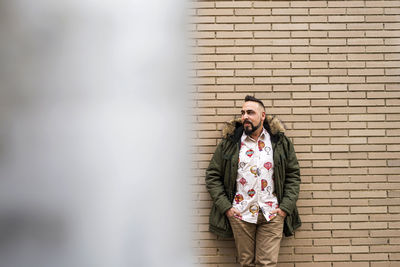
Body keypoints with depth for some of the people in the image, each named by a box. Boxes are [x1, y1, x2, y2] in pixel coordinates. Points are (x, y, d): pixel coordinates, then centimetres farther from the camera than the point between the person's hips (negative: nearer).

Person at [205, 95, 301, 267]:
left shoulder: (280, 142, 5)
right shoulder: (229, 142, 3)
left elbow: (293, 175, 8)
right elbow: (212, 175, 5)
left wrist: (286, 207, -2)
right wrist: (225, 206, -4)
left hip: (272, 214, 0)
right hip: (240, 214, 0)